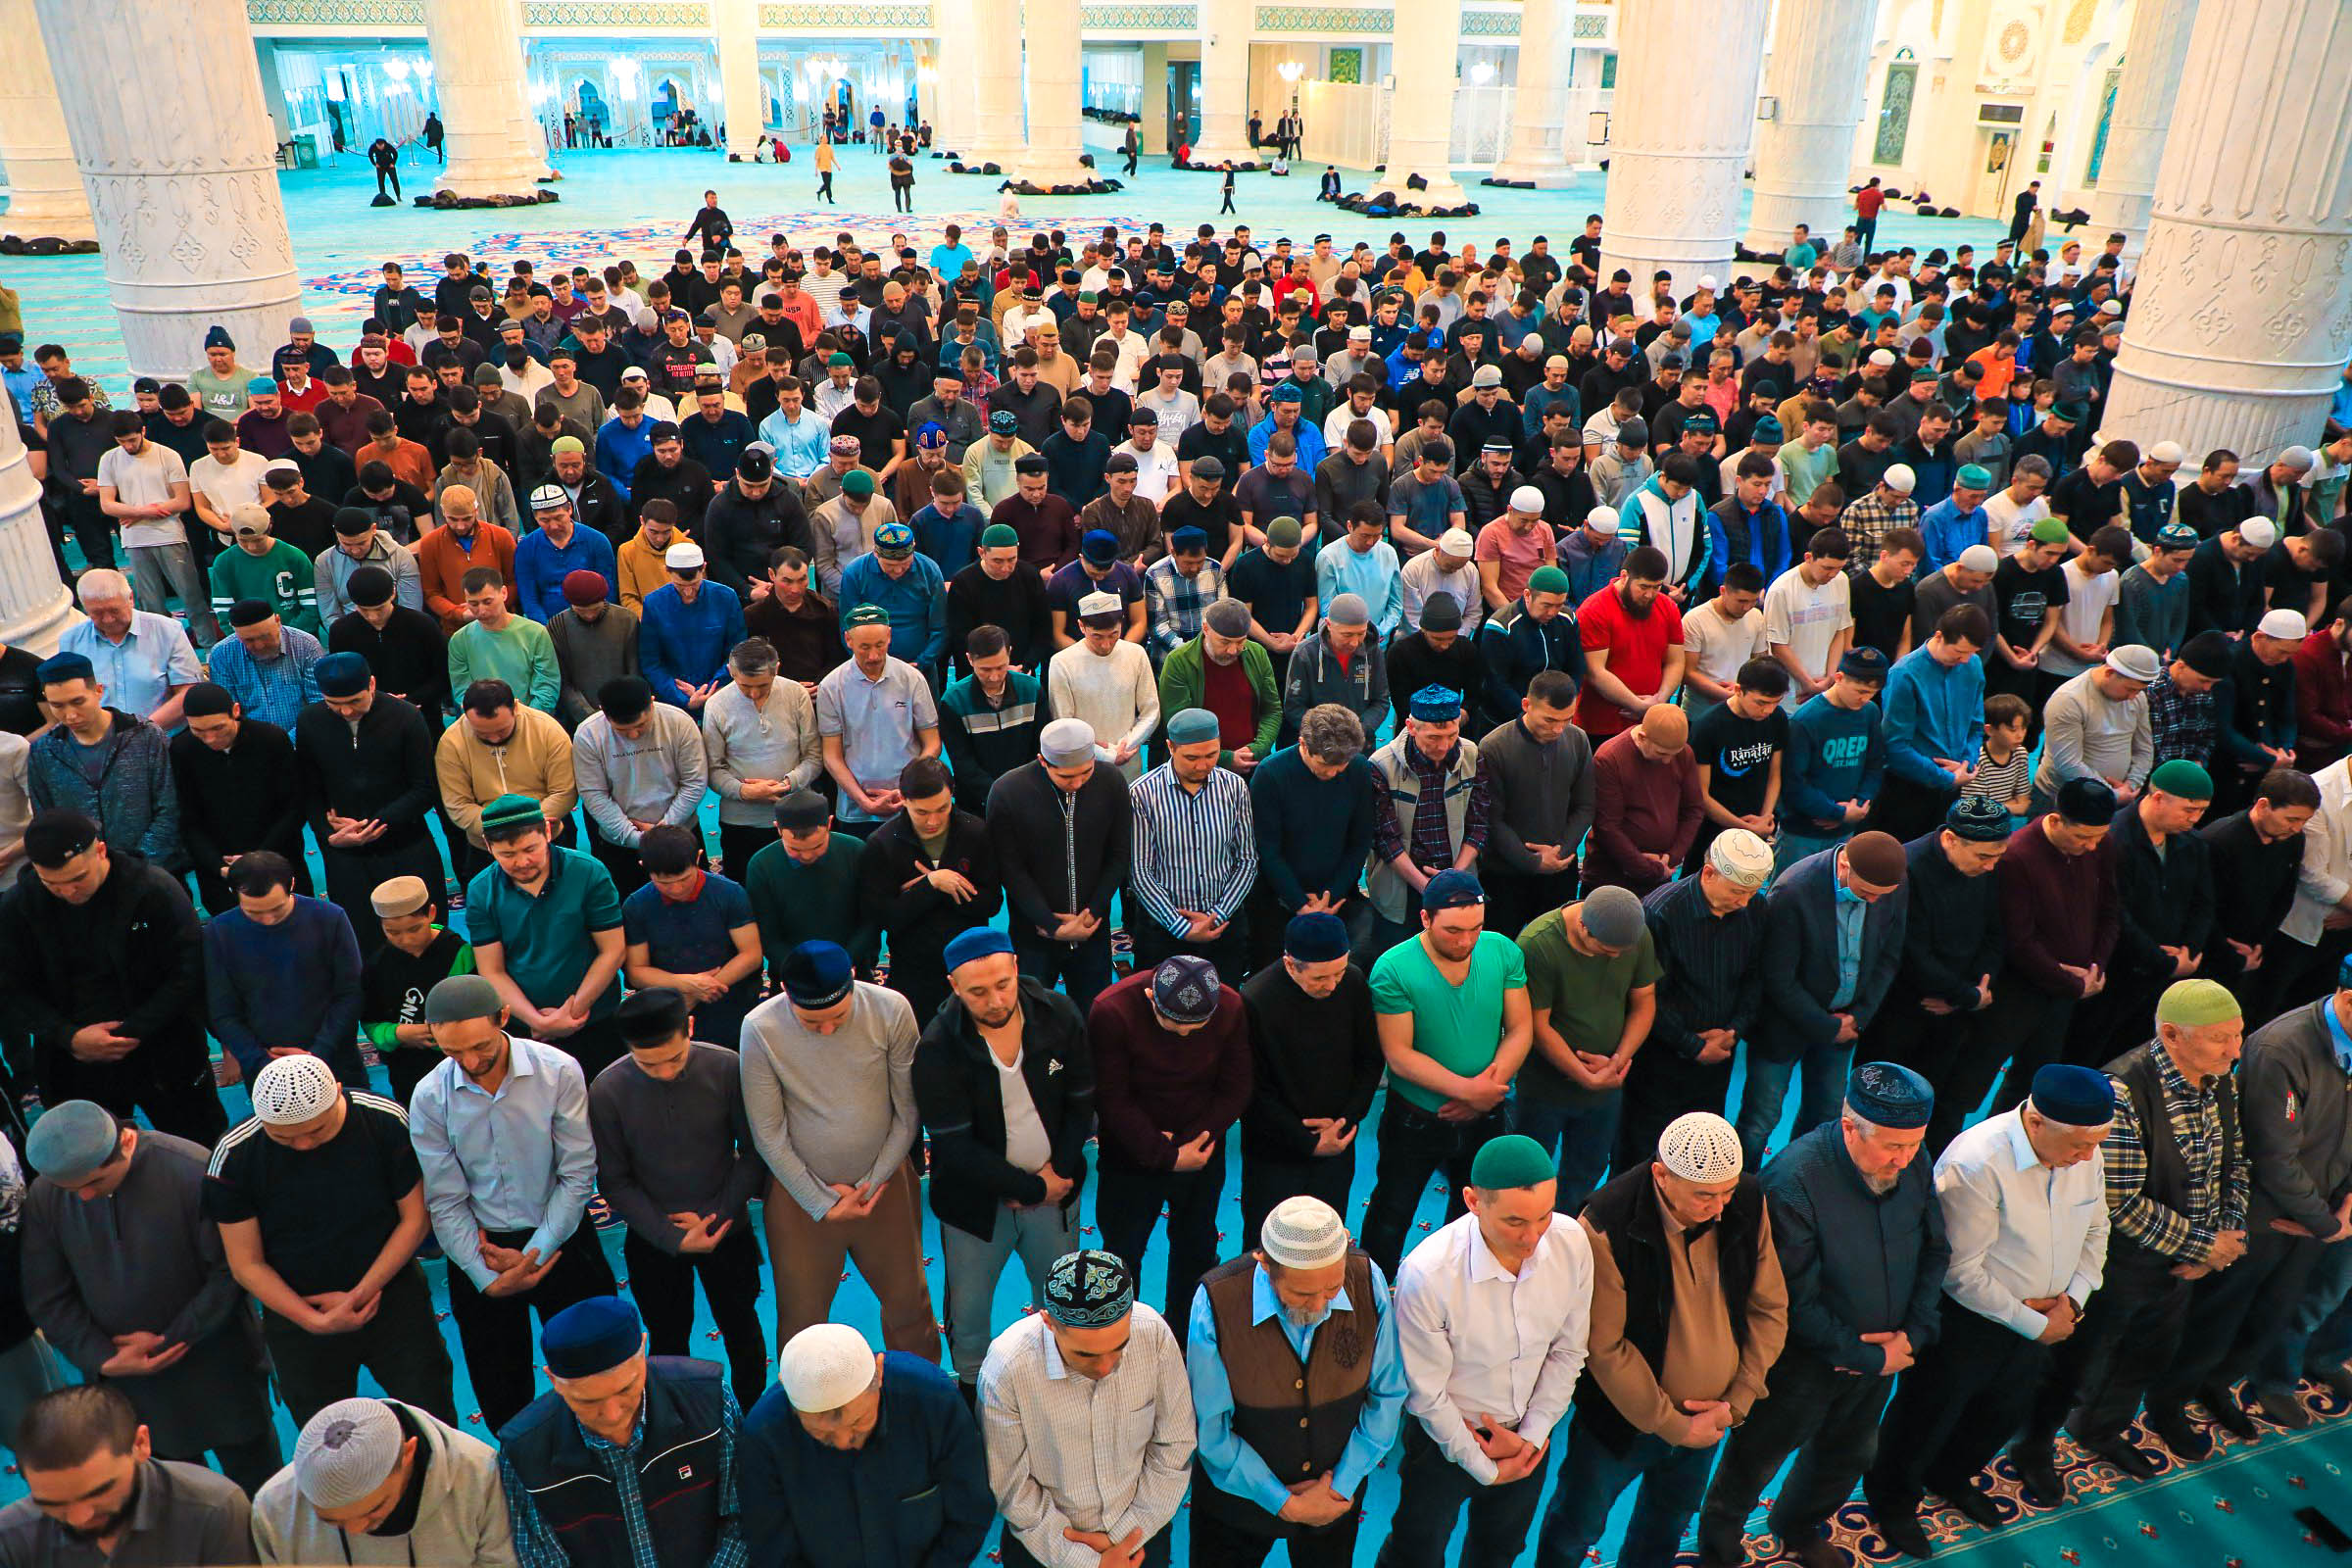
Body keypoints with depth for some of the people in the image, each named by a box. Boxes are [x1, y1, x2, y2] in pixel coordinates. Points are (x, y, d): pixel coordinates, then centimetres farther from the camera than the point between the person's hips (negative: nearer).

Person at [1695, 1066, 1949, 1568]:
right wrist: (1867, 1357, -19)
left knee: (1852, 1452, 28)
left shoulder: (1913, 1163, -14)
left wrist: (1914, 1333, -10)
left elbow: (1936, 1251, 1)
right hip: (1805, 1362, -6)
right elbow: (1797, 1301, -27)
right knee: (1757, 1459, 16)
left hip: (1883, 1354, 6)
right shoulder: (1795, 1179, -34)